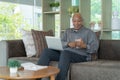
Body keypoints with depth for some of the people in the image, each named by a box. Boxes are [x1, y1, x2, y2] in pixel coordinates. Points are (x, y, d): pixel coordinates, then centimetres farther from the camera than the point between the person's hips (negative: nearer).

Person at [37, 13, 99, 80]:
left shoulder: (89, 32, 11)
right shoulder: (68, 31, 25)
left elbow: (95, 48, -1)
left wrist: (84, 46, -22)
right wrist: (68, 44, -12)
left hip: (81, 55, -5)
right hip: (65, 52, 5)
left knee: (65, 52, -37)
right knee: (47, 51, -18)